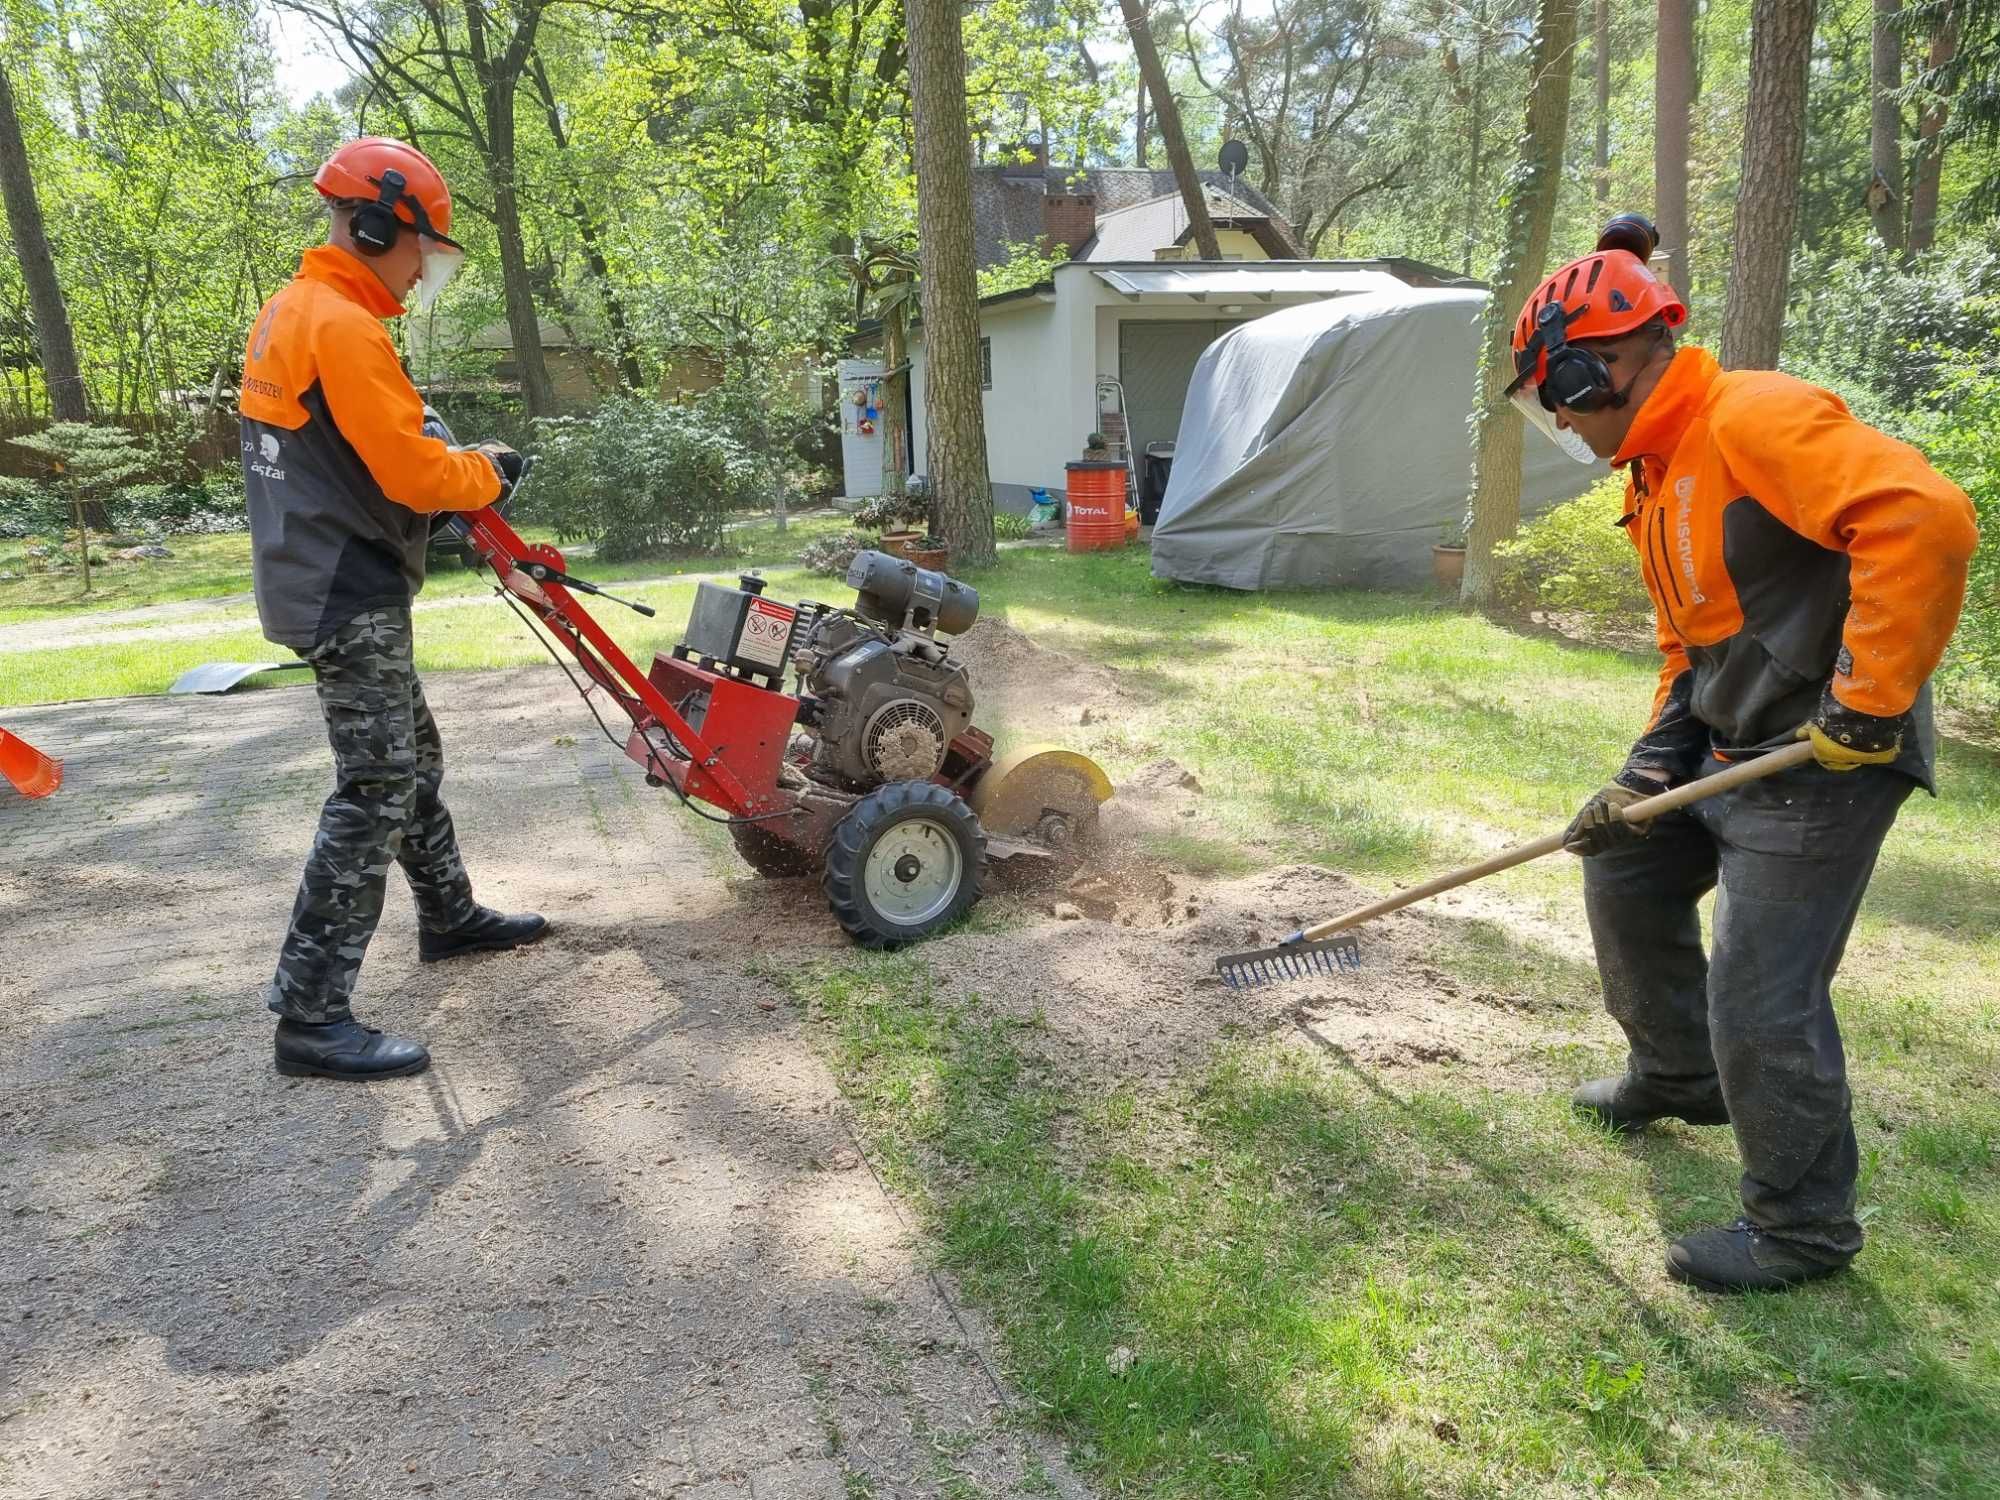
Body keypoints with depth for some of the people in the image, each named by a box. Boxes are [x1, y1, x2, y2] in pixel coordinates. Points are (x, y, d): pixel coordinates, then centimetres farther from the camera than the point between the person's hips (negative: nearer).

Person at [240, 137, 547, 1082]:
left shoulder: (288, 312, 15)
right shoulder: (343, 327, -18)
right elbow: (412, 472, -21)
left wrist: (447, 477, 10)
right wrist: (487, 472, -2)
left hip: (328, 585, 11)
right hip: (353, 599, -11)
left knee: (414, 761, 20)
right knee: (373, 794, -9)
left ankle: (450, 918, 36)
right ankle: (310, 1018, -6)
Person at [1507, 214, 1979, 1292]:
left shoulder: (1751, 417, -20)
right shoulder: (1656, 475, 13)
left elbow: (1922, 516, -32)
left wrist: (1867, 704, -28)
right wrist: (1648, 769, 7)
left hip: (1823, 763, -10)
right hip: (1726, 749, 10)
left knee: (1760, 1001, -7)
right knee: (1623, 877, 22)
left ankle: (1804, 1228, 16)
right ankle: (1678, 1075, 43)